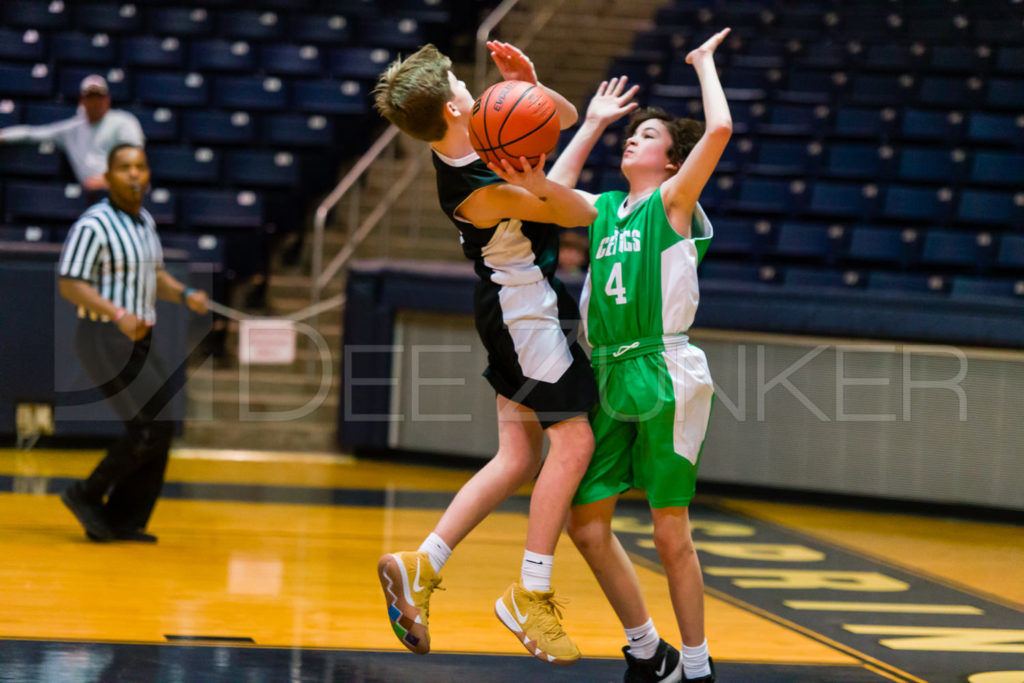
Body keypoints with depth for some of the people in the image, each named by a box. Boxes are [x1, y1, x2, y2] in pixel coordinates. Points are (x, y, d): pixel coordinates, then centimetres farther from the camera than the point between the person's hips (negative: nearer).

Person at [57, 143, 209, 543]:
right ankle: (87, 495, -2)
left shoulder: (145, 222, 13)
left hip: (138, 338, 9)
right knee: (154, 424, -15)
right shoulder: (94, 224, -13)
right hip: (105, 339, -9)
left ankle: (121, 522, 11)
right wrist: (118, 315, -28)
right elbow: (70, 284, -17)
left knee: (157, 429, 4)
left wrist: (184, 295, 6)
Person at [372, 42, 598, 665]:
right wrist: (537, 183, -40)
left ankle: (421, 565, 8)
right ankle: (531, 596, -4)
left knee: (520, 458, 9)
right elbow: (584, 213, -22)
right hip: (528, 309, -9)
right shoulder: (477, 192, -27)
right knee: (574, 442, -9)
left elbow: (566, 117, 10)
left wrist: (529, 85, -8)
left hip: (519, 306, 9)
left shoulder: (490, 128, -3)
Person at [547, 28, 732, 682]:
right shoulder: (605, 208, 16)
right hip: (610, 378, 6)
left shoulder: (674, 202, 0)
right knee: (586, 521, 3)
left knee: (670, 530, -3)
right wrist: (593, 123, 27)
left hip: (664, 375, -6)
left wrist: (705, 62, 3)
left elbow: (720, 128, -11)